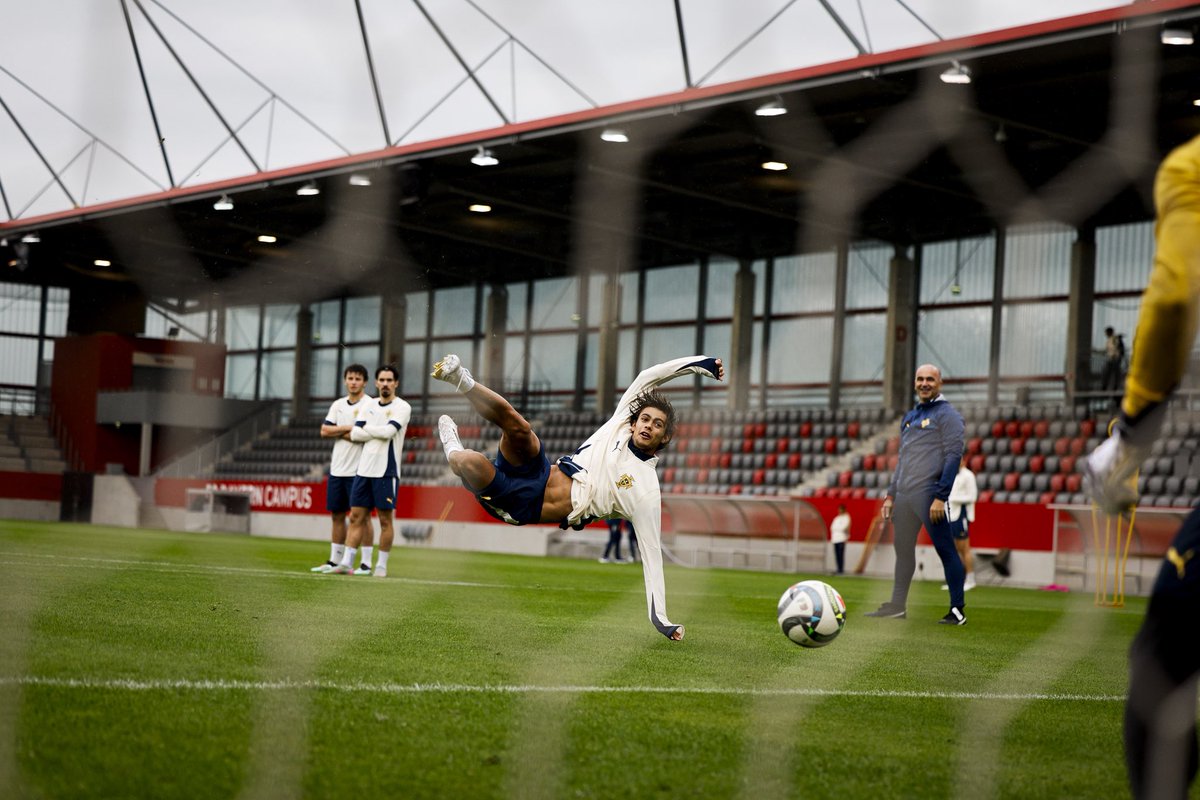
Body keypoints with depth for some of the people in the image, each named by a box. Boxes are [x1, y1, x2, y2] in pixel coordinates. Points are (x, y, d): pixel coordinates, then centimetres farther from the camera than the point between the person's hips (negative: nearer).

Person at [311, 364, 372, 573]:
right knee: (336, 515, 10)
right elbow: (324, 431, 6)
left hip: (358, 470, -6)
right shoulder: (338, 405, 13)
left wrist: (339, 433, -5)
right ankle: (334, 560, 16)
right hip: (337, 469, 6)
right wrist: (348, 428, -6)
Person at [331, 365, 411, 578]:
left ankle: (381, 565, 7)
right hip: (364, 470, 5)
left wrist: (367, 428, -2)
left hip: (386, 471, -5)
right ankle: (347, 562, 5)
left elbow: (388, 431, -18)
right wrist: (379, 432, -7)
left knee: (385, 520, 0)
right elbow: (355, 434, 4)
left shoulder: (402, 407, -4)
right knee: (356, 516, 4)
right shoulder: (369, 406, 13)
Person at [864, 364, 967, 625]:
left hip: (929, 494, -8)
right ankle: (897, 605, 19)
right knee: (902, 550, 11)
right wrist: (891, 495, 20)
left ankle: (957, 611, -4)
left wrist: (940, 497, -17)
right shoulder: (909, 417, 21)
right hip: (903, 495, 8)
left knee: (946, 550, -6)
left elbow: (953, 455, -11)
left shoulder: (946, 414, -3)